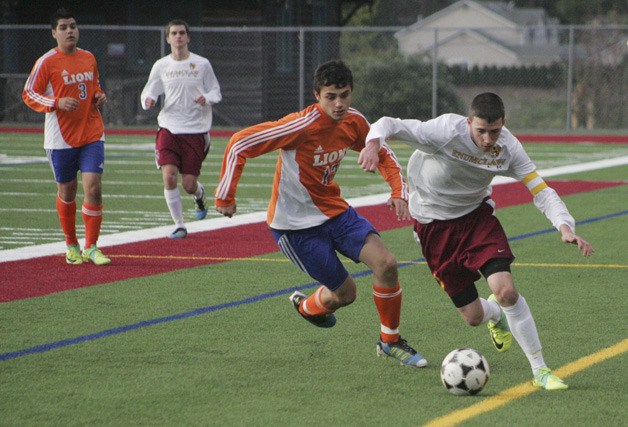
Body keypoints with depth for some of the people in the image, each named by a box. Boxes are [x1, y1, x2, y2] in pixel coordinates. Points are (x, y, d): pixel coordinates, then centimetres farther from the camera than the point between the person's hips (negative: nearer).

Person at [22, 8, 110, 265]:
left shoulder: (89, 58, 8)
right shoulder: (46, 62, -7)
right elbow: (28, 94, -6)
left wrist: (100, 96, 2)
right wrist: (58, 103, -19)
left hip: (92, 134, 3)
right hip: (61, 138, -3)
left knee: (93, 188, -10)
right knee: (67, 191, 8)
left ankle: (91, 248, -1)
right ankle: (71, 245, 26)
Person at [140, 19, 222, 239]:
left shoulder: (202, 64, 1)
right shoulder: (160, 66, 4)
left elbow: (216, 92, 7)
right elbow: (148, 92, 10)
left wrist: (207, 98, -16)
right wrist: (148, 100, -13)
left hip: (196, 130, -1)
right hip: (169, 128, 1)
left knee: (189, 184, -2)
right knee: (169, 177, -15)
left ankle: (199, 194, 37)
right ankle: (179, 225, 1)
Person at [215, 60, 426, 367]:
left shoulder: (353, 122, -6)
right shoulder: (302, 126, -26)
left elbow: (382, 155, 13)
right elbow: (239, 144, -23)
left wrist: (399, 191, -4)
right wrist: (225, 196, -17)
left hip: (334, 210, 6)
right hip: (296, 224, -6)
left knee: (386, 264, -13)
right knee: (345, 292, -3)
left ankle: (390, 342, 8)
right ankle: (307, 306, 34)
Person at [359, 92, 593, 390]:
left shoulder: (508, 148, -18)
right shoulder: (447, 132, -29)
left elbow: (541, 190, -14)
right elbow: (389, 125, -29)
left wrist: (565, 227, -31)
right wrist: (374, 143, -53)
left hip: (477, 215, 2)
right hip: (434, 227, -2)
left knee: (506, 291, -21)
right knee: (473, 316, 1)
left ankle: (540, 370, -6)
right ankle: (497, 315, 43)